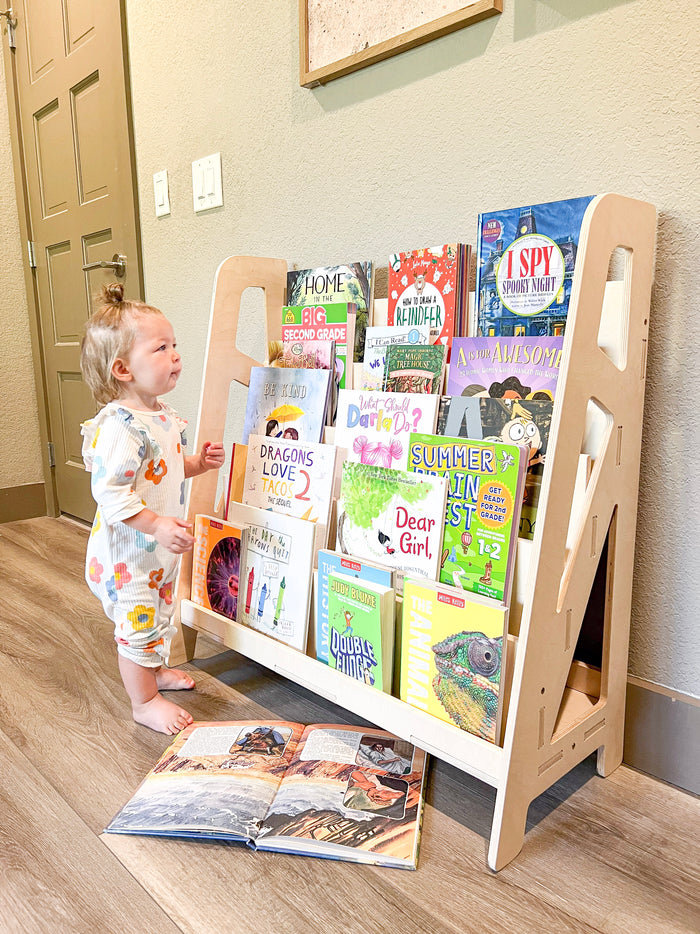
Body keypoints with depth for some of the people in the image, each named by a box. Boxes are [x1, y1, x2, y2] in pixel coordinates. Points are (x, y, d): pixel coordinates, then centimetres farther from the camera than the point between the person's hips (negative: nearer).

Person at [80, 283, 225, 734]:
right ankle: (145, 702, 24)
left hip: (161, 546, 10)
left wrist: (199, 463, 3)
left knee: (159, 613, 26)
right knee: (138, 621, 6)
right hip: (129, 550, -9)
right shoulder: (121, 426, -28)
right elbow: (110, 492, -30)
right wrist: (157, 524, -34)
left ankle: (154, 671, 49)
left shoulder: (163, 415, 3)